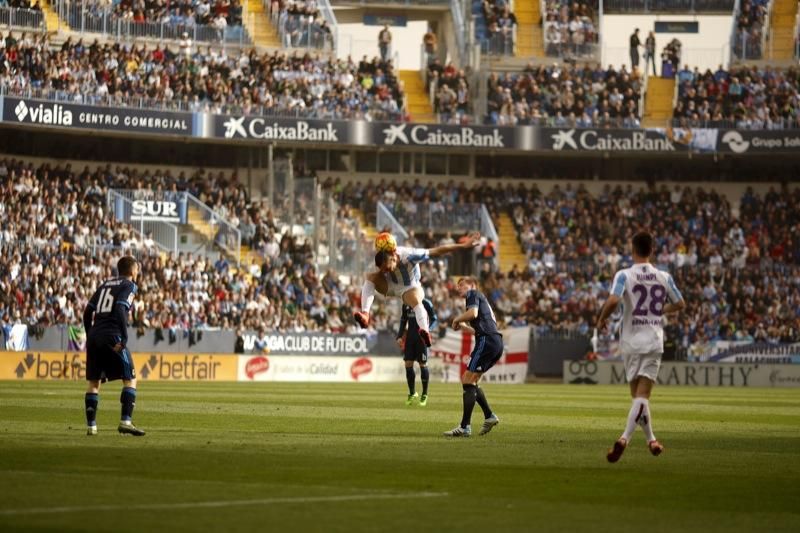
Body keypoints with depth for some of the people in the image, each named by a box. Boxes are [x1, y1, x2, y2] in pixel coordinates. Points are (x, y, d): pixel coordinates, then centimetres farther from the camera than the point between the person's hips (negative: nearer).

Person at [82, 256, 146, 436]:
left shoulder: (105, 284, 21)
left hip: (94, 336, 6)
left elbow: (87, 312, 17)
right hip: (112, 338, -6)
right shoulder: (128, 286, 2)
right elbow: (120, 310, -14)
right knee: (130, 379, 0)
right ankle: (125, 422, -12)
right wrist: (124, 338, -15)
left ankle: (91, 426, 9)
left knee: (93, 382, 12)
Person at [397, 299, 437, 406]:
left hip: (421, 338, -5)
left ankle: (424, 395, 9)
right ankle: (412, 393, 16)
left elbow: (434, 320, -3)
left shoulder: (426, 304, -5)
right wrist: (399, 336, 10)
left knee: (423, 365, -3)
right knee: (408, 364, 1)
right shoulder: (406, 305, 11)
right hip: (410, 337, 5)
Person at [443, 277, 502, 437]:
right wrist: (463, 327, 26)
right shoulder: (482, 299, 30)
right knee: (469, 381, 18)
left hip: (487, 340, -9)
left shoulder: (473, 294, 4)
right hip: (496, 342, 9)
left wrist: (457, 319, -1)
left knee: (468, 381, -10)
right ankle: (489, 416, 13)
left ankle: (465, 427, -15)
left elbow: (473, 313, -17)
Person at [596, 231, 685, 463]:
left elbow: (613, 300, -23)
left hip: (632, 341, -1)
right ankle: (625, 437, -24)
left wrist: (602, 320, -5)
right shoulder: (664, 277, 3)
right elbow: (680, 304, 14)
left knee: (638, 393, 13)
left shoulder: (624, 275, -8)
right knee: (642, 395, -5)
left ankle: (651, 440, 15)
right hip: (654, 341, 1)